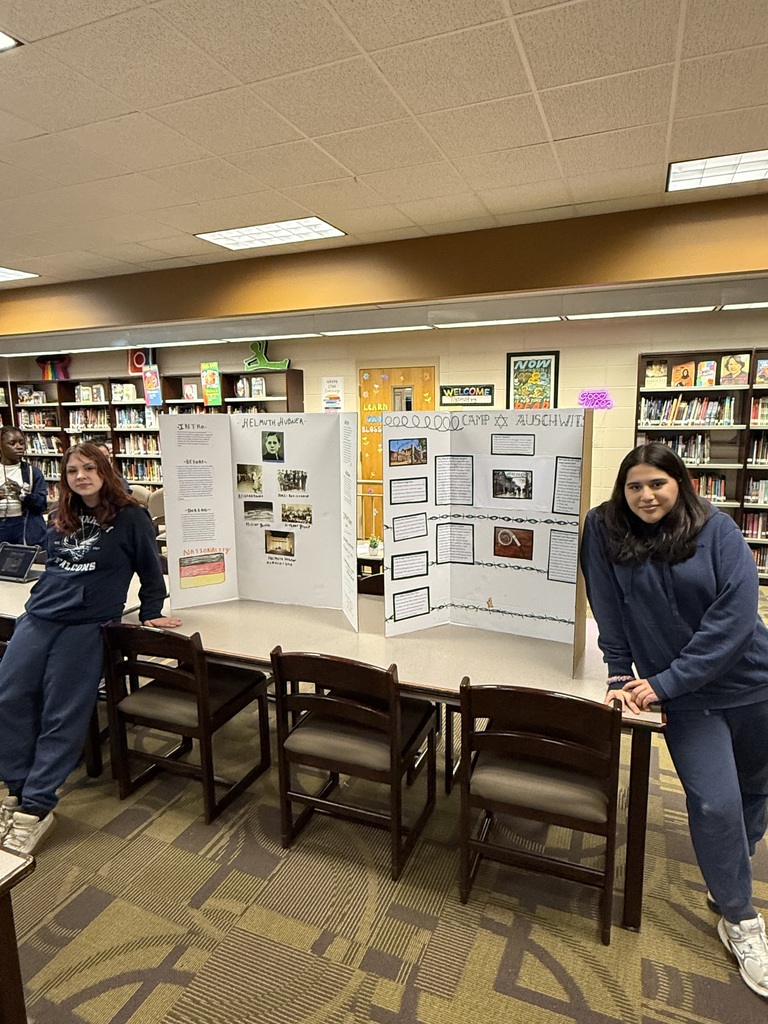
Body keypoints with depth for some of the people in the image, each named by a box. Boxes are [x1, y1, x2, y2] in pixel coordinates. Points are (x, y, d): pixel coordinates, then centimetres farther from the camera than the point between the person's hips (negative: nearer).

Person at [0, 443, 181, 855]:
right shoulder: (62, 519, 14)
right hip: (39, 616, 6)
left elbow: (150, 569, 2)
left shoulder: (130, 518, -5)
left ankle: (36, 807, 7)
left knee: (62, 717, -3)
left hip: (85, 625, -6)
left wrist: (152, 612, 3)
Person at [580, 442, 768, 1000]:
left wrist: (665, 683, -20)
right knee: (716, 802, -5)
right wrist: (620, 675, -7)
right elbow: (609, 610, -6)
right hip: (688, 700, -1)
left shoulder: (717, 529, -14)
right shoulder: (605, 529, -11)